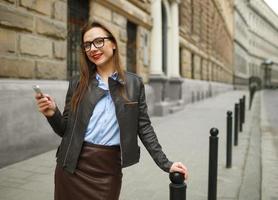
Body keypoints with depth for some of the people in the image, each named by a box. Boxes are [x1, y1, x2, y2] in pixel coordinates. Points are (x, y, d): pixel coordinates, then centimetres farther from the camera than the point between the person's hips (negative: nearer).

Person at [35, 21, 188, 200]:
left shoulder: (134, 83, 1)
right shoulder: (77, 83, 3)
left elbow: (144, 127, 2)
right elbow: (66, 130, 5)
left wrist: (165, 164, -2)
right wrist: (53, 114, -15)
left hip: (110, 169, -1)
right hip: (74, 167, 1)